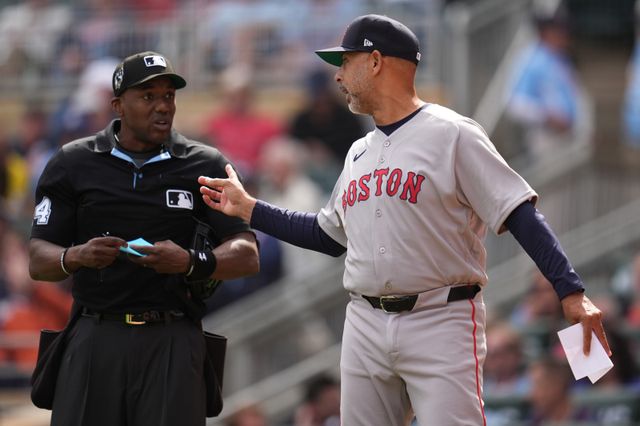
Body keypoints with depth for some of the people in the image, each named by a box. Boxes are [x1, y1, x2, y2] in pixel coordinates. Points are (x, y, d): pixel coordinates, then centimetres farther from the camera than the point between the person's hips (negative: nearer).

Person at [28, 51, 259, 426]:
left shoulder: (205, 166, 8)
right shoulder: (73, 164, 8)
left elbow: (247, 257, 0)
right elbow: (39, 261, 5)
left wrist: (190, 262, -21)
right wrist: (76, 257, -19)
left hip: (171, 340, 0)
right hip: (96, 336, 0)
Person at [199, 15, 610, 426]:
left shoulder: (452, 135, -6)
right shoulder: (359, 153, 17)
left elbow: (520, 214, -12)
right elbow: (329, 235, 27)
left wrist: (571, 291, -22)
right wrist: (248, 208, 23)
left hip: (441, 323, -7)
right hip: (366, 326, 7)